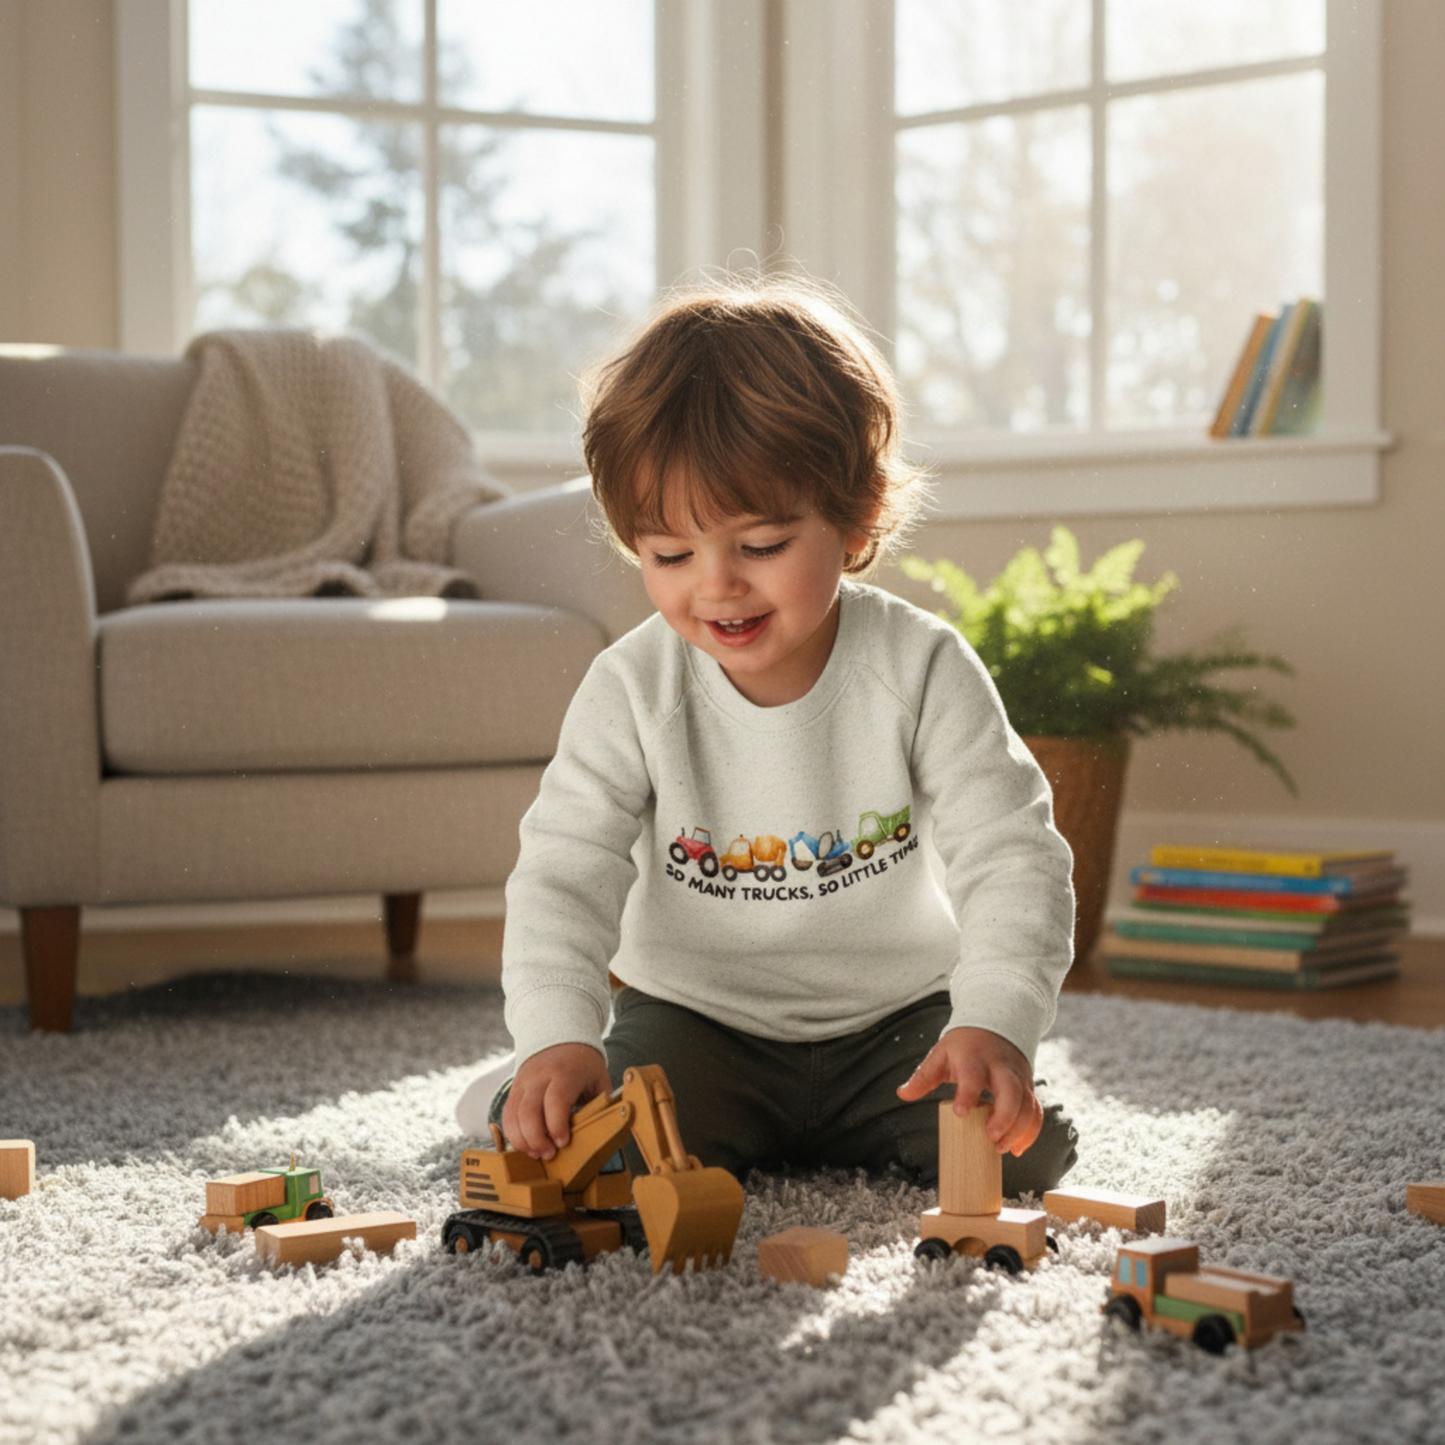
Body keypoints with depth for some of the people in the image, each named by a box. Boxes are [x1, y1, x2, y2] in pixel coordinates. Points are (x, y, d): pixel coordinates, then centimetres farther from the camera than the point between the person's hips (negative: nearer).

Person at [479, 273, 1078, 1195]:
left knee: (1020, 1151, -16)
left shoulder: (922, 670, -16)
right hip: (696, 1016, -1)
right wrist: (557, 1037, -33)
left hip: (895, 1015, 1)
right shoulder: (634, 692, -14)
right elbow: (566, 868, -16)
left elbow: (1009, 854, -19)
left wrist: (994, 1023, -37)